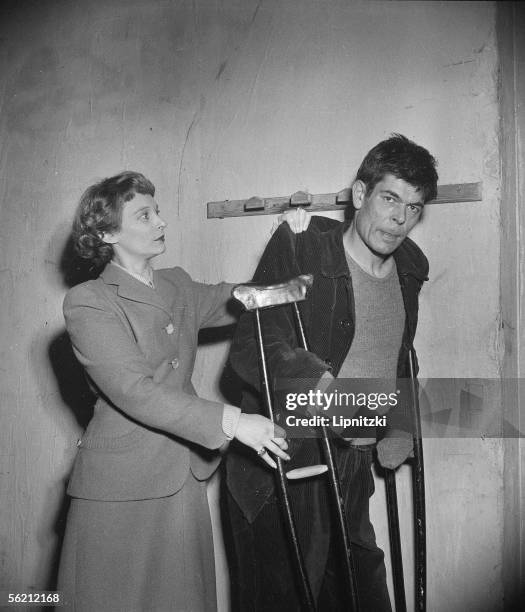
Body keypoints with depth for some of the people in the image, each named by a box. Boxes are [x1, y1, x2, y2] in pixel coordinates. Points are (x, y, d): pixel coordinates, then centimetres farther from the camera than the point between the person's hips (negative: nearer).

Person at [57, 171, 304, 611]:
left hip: (185, 477, 6)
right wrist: (231, 422, -25)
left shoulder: (178, 286, 12)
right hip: (121, 489, -5)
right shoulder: (87, 302, -10)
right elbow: (134, 391, -19)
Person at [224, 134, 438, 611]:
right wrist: (322, 388, -37)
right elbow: (251, 347, -21)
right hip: (282, 470, -6)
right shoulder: (298, 248, -12)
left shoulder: (409, 268, 9)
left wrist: (400, 426, 9)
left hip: (352, 471, 6)